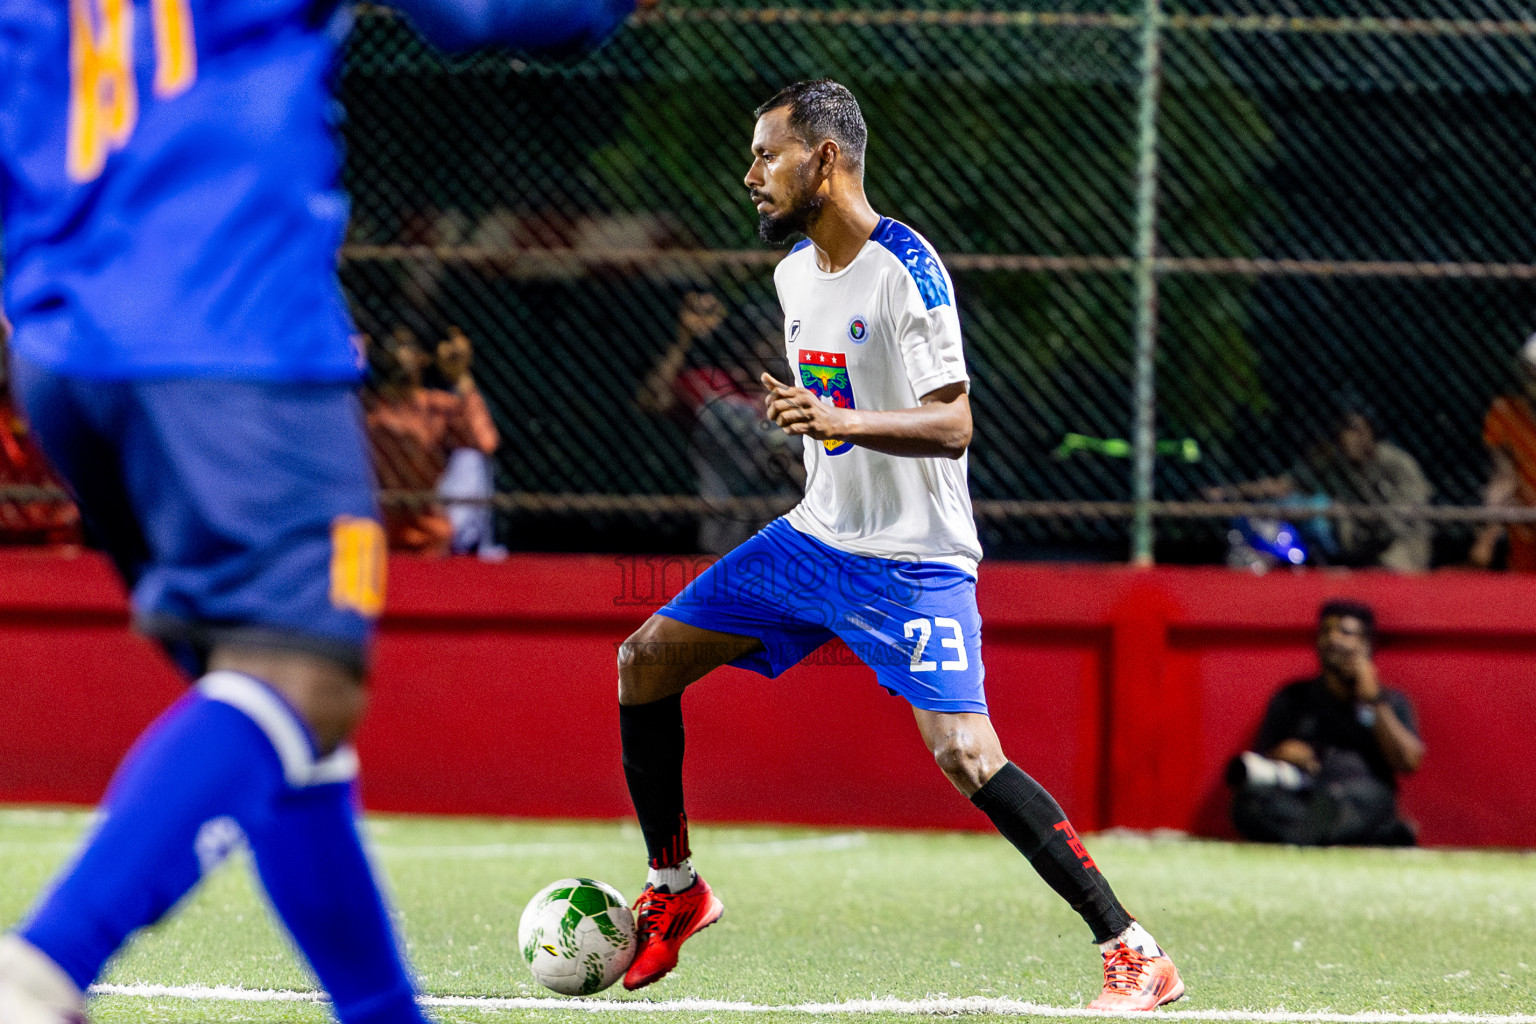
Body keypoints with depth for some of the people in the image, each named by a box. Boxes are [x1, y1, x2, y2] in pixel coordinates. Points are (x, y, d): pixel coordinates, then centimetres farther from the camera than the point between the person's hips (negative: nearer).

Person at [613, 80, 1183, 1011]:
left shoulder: (905, 270, -18)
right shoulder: (794, 272, 8)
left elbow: (953, 426, -24)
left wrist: (844, 423, -37)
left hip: (912, 562, -9)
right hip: (814, 538, 9)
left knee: (964, 754, -23)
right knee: (646, 659, 7)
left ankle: (1134, 954, -19)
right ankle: (675, 889, 23)